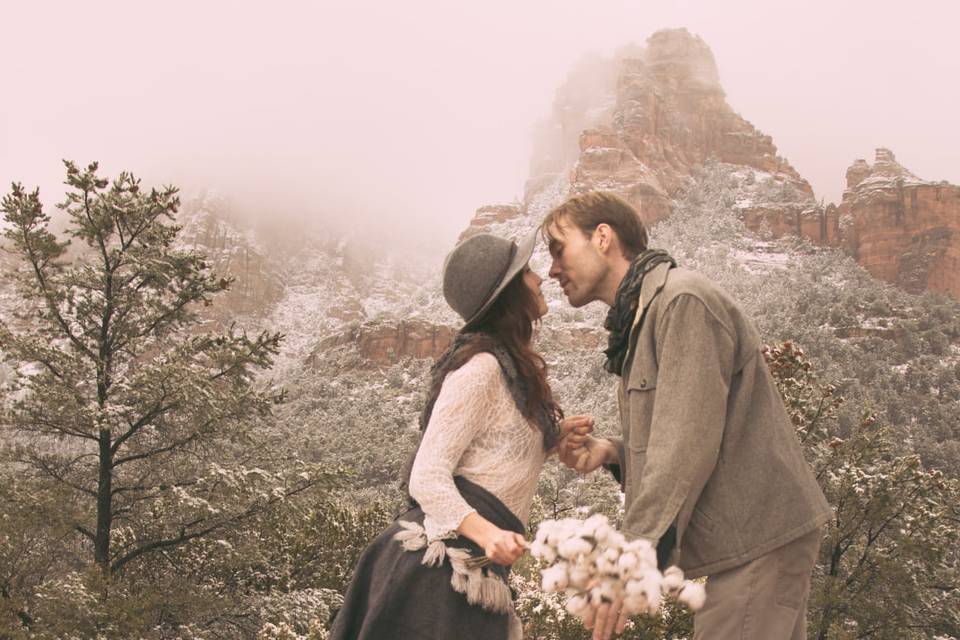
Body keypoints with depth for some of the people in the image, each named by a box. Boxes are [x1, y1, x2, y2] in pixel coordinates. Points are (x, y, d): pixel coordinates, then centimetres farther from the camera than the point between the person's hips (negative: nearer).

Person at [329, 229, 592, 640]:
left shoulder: (511, 368, 15)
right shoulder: (480, 367, -14)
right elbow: (428, 477, -17)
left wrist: (555, 438, 5)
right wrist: (487, 533, -31)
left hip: (473, 570, 9)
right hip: (440, 562, -9)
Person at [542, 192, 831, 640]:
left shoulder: (683, 300, -14)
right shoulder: (642, 314, 17)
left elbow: (690, 444, -22)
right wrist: (613, 451, 0)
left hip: (758, 537, -10)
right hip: (742, 537, 10)